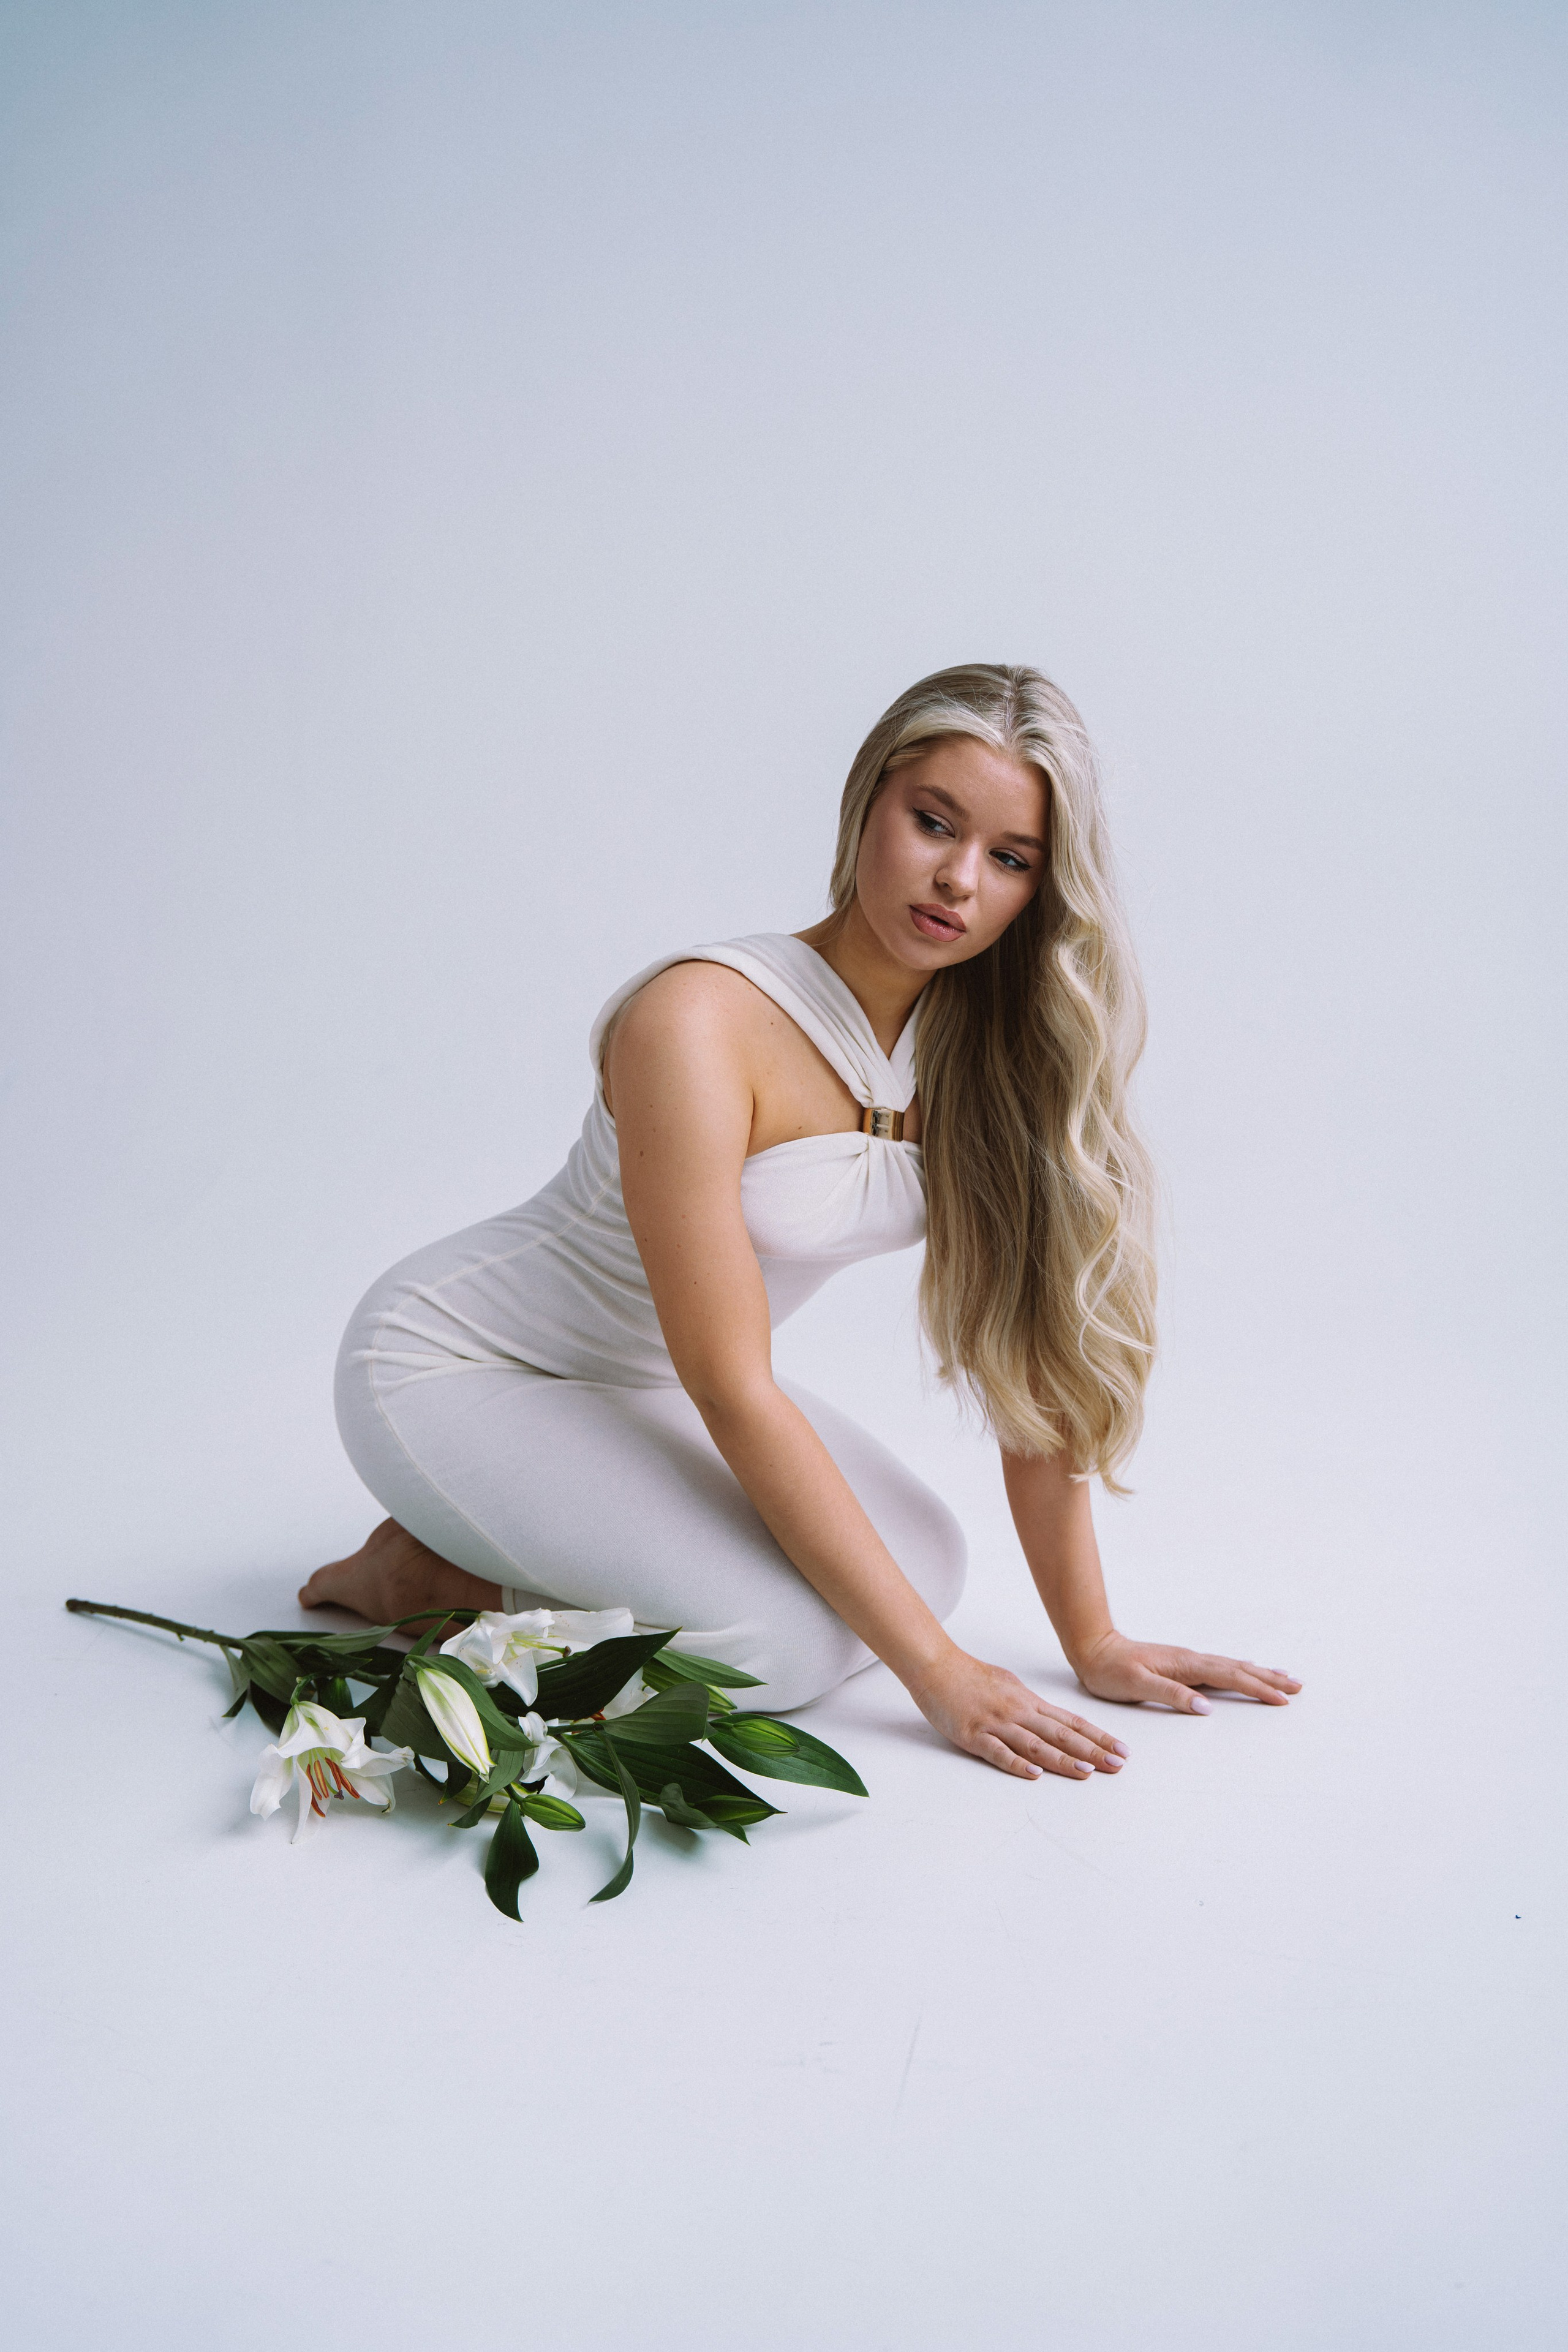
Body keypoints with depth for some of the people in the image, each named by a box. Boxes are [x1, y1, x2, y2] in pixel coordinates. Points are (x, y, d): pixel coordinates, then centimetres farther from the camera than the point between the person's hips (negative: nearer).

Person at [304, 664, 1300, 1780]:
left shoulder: (991, 1044, -10)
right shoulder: (702, 1021, -30)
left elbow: (1025, 1354, -7)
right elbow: (732, 1390, -30)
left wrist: (1093, 1641, -8)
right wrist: (934, 1667, -27)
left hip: (644, 1385, 8)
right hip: (454, 1364, -7)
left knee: (927, 1565, -4)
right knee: (786, 1638, -23)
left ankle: (528, 1536, 11)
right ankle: (427, 1578, 0)